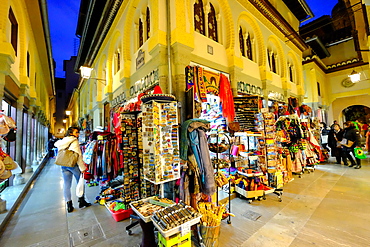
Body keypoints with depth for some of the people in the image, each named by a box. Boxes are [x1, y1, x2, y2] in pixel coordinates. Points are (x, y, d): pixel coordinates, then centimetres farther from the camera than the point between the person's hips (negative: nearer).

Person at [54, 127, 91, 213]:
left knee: (66, 185, 10)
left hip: (63, 166, 7)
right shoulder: (74, 141, -13)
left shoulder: (62, 141, 9)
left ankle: (69, 205, 15)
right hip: (73, 165, -6)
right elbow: (78, 156, -16)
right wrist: (82, 168, -13)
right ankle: (81, 201, 19)